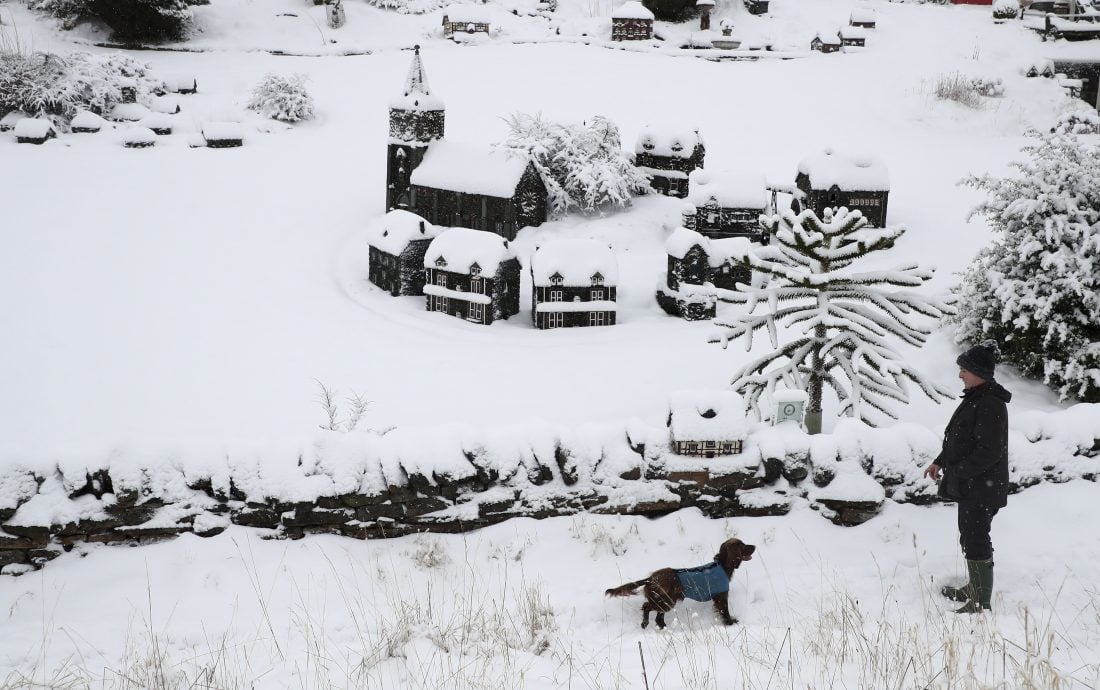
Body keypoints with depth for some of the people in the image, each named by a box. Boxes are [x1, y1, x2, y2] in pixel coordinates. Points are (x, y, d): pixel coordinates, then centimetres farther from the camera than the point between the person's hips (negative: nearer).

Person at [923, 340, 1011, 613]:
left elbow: (989, 451, -24)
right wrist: (940, 462, 11)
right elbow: (959, 438, 20)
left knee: (976, 540, -7)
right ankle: (974, 588, 36)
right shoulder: (975, 398, 11)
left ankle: (980, 603, -1)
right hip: (970, 485, 10)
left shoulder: (990, 404, -21)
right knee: (970, 537, 21)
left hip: (982, 487, -10)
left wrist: (956, 471, -20)